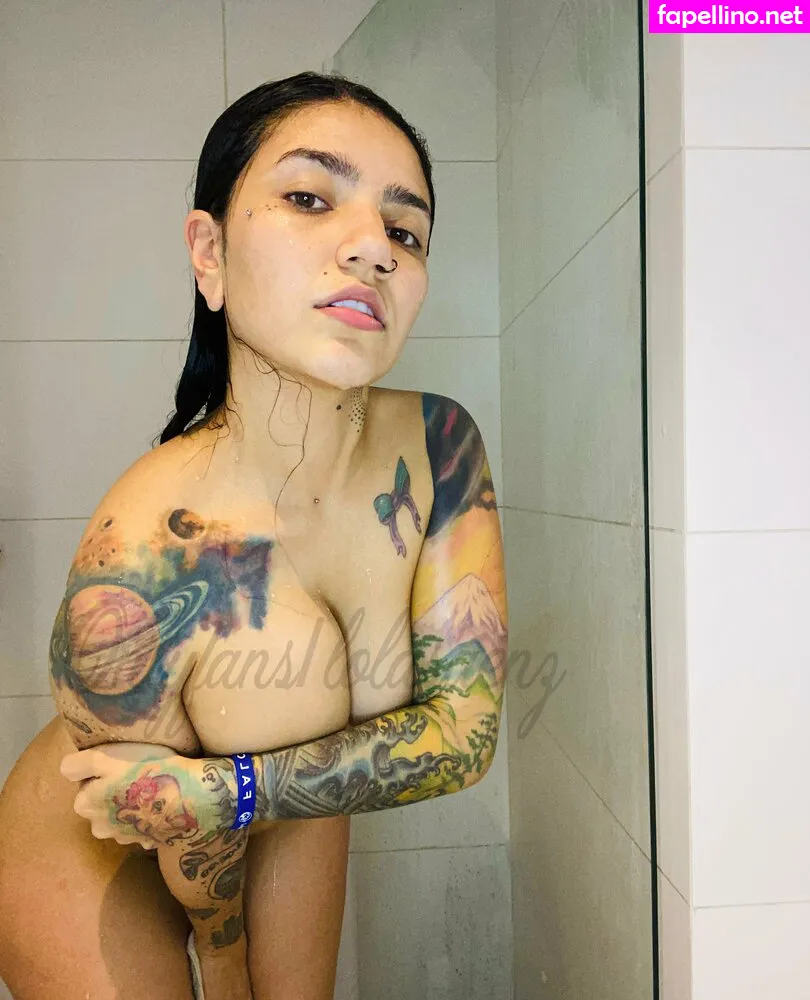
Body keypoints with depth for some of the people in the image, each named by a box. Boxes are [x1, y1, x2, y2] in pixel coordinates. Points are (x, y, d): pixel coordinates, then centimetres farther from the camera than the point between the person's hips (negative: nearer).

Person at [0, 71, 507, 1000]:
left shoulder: (440, 447, -25)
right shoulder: (132, 574, -38)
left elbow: (465, 730, -23)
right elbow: (198, 871, -19)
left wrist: (229, 787, -32)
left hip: (300, 822, 5)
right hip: (95, 862, -4)